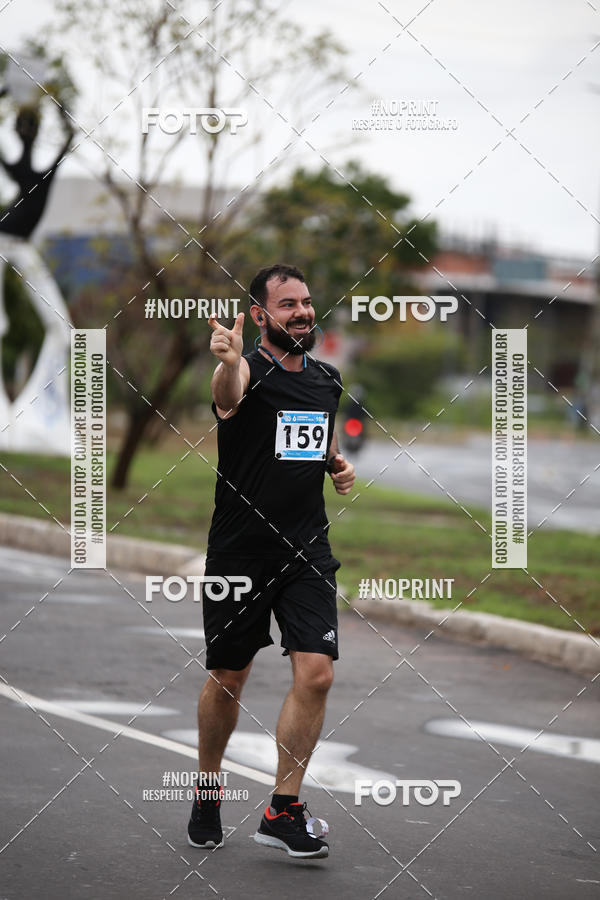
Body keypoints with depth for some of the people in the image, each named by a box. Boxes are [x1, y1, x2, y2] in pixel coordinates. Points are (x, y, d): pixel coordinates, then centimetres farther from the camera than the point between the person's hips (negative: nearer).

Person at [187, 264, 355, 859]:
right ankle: (207, 793, 32)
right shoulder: (248, 372, -12)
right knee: (227, 679, 9)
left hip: (307, 550, 4)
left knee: (316, 673, -11)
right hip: (240, 552, -4)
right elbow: (228, 392, -39)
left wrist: (338, 464, 5)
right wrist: (228, 363, -63)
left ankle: (283, 811, -3)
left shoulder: (327, 380, 8)